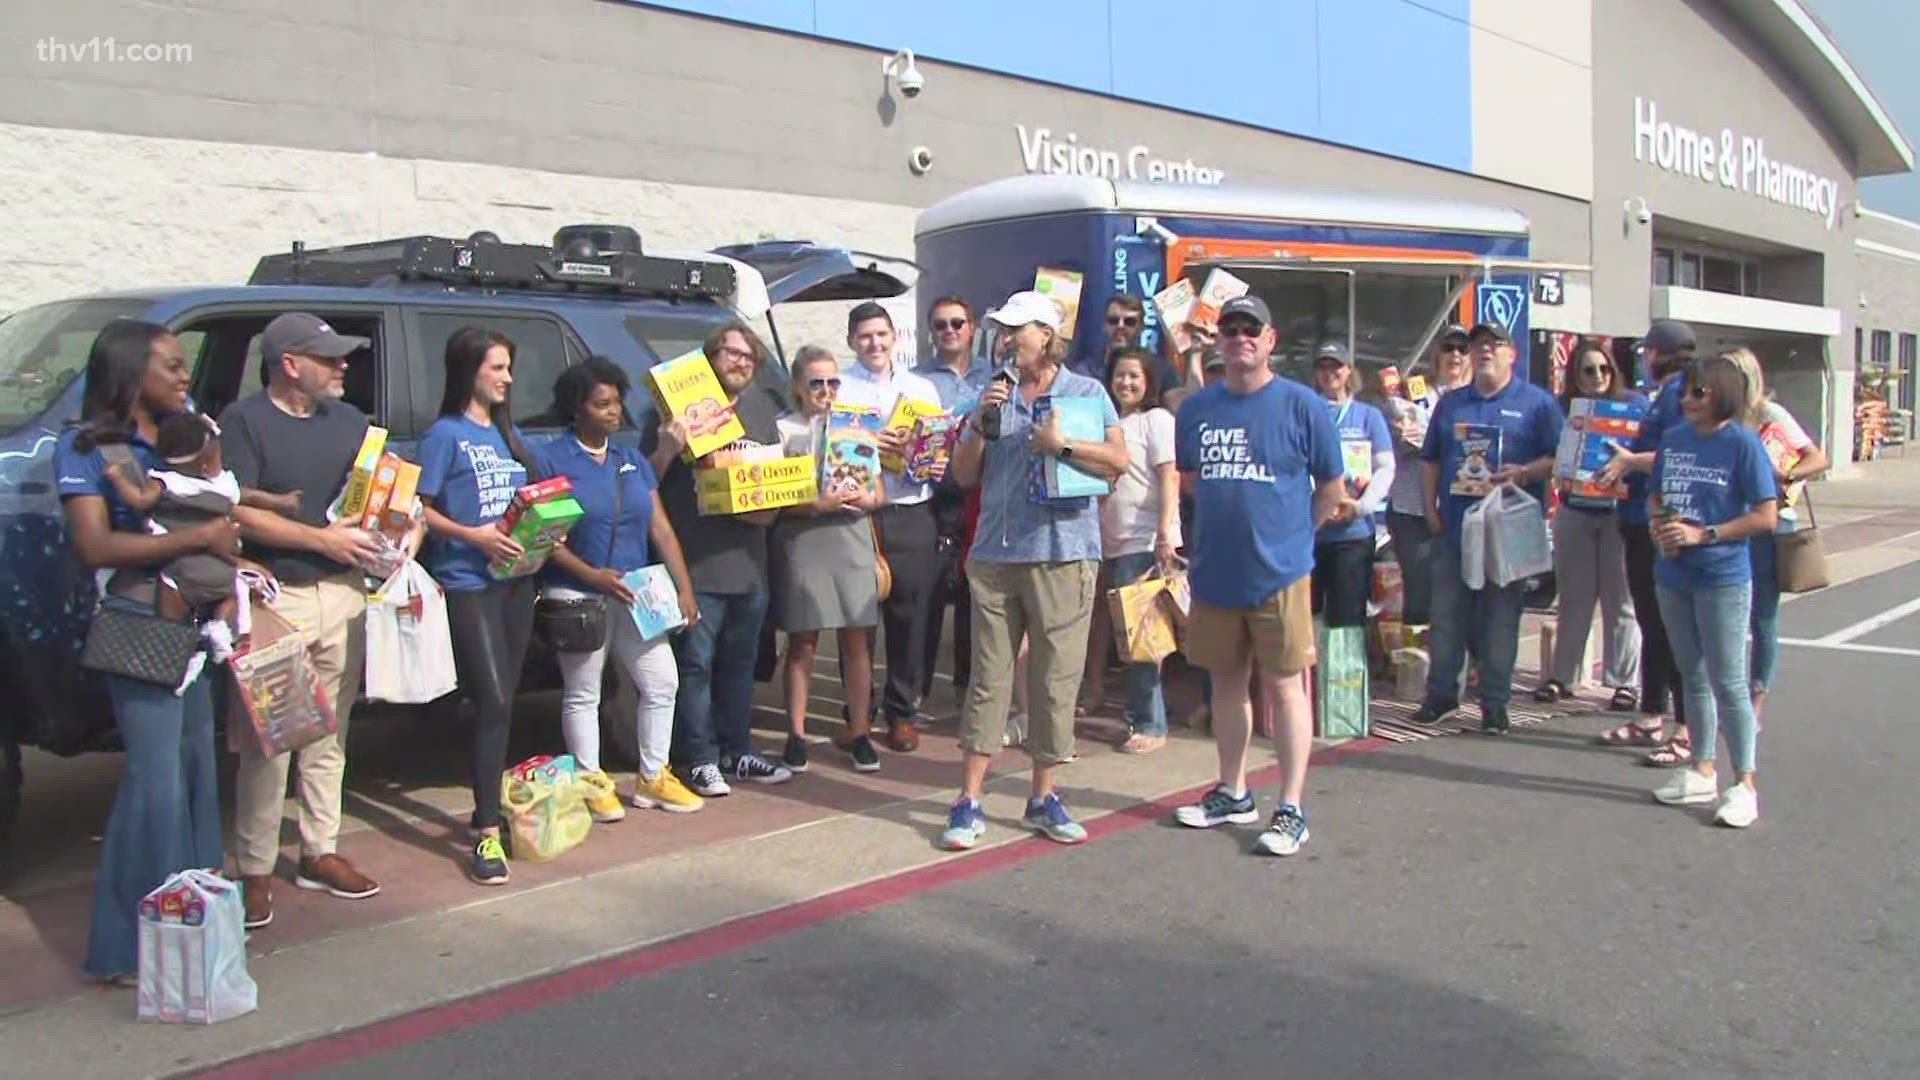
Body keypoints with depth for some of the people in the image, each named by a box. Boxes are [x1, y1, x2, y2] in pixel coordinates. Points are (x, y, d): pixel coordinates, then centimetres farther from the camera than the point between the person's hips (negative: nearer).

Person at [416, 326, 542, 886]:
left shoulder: (508, 434, 16)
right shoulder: (445, 434, -4)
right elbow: (420, 509, -7)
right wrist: (472, 536, -20)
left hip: (516, 579, 7)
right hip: (468, 583, -7)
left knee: (504, 702, 11)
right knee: (493, 702, -12)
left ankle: (490, 806, 24)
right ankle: (488, 833, -9)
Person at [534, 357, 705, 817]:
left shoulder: (633, 460, 11)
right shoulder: (550, 460, -5)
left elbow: (661, 529, 9)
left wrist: (684, 588, 1)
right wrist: (592, 574, -20)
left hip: (635, 594, 5)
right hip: (577, 596, -5)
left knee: (661, 683, 5)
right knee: (582, 693, 3)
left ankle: (652, 778, 18)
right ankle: (592, 782, 16)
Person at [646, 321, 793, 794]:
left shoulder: (764, 406, 14)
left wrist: (771, 505, -1)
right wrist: (667, 449, -24)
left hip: (749, 560, 6)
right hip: (695, 562, -6)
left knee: (740, 662, 14)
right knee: (695, 662, -2)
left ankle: (736, 750, 25)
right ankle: (698, 759, 6)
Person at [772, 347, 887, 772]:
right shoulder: (783, 429, 4)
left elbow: (880, 492, 15)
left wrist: (866, 500, -7)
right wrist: (817, 505, -18)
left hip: (852, 538, 3)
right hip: (802, 540, -3)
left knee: (857, 639, 3)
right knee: (803, 641, 2)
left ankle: (858, 732, 12)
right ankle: (796, 735, 10)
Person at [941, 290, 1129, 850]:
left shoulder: (1086, 392, 5)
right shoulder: (992, 396, 15)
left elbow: (1119, 460, -6)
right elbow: (964, 475, 11)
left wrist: (1062, 445, -15)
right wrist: (978, 425, -3)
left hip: (1063, 555, -2)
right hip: (994, 554, 3)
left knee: (1056, 679, 3)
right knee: (988, 678, 3)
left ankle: (1043, 798, 16)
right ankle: (969, 802, 7)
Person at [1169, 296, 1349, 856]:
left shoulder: (1302, 405, -5)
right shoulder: (1197, 408, 6)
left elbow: (1332, 489, 2)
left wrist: (1289, 533, 7)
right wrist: (1226, 527, 13)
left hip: (1279, 573, -4)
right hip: (1215, 573, 4)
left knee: (1284, 685, 0)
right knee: (1227, 682, 14)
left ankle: (1292, 810, 8)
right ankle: (1233, 794, 29)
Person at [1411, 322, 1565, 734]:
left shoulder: (1536, 402, 3)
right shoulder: (1451, 402, 16)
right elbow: (1429, 461, 17)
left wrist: (1524, 474, -20)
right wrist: (1431, 510, 7)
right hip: (1454, 528, 4)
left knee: (1500, 620, 2)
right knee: (1446, 616, 7)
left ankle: (1494, 704, 11)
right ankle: (1441, 695, 17)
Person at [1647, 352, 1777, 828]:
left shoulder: (1742, 444, -10)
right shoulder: (1673, 439, 7)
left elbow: (1766, 518, -12)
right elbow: (1654, 496, 17)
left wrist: (1703, 535, -17)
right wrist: (1658, 524, -4)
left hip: (1723, 578, -6)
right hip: (1674, 575, 6)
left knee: (1728, 681, -4)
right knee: (1693, 676, 16)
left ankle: (1744, 783, 6)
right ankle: (1702, 770, 28)